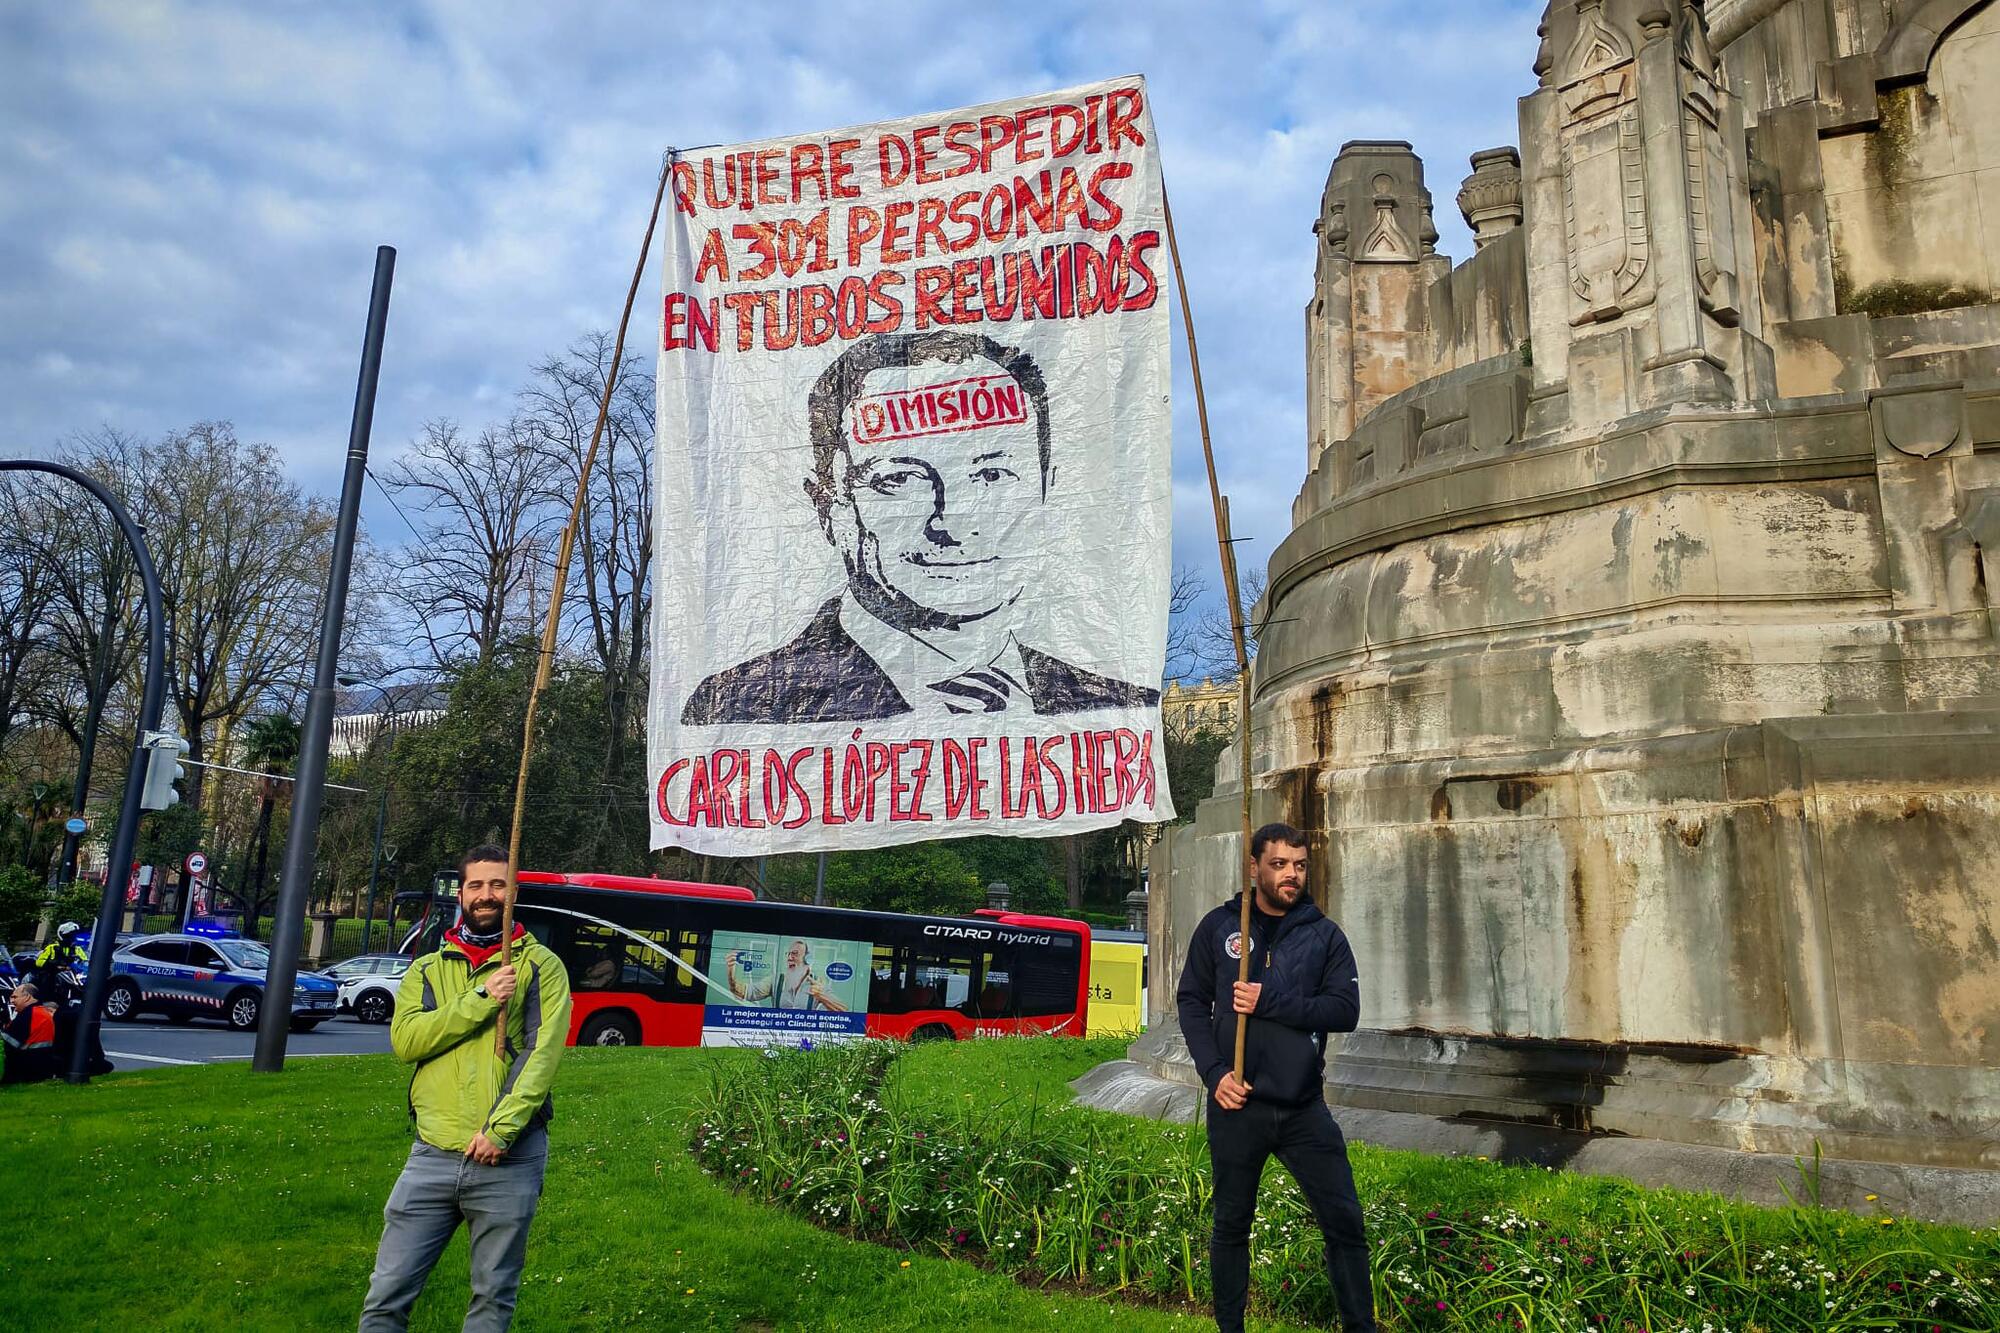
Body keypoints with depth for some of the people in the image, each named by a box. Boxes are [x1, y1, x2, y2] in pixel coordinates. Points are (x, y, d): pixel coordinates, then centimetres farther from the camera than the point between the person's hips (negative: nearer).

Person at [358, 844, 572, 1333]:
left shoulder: (540, 965, 2)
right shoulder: (427, 970, 13)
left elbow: (542, 1053, -8)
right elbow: (404, 1041, -4)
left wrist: (501, 1128, -18)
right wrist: (481, 1000, -13)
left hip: (509, 1159, -2)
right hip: (433, 1155, 3)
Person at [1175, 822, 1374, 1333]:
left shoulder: (1324, 935, 2)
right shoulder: (1218, 926, 2)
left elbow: (1346, 1010, -7)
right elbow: (1191, 1002, 3)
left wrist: (1270, 1001, -18)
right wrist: (1214, 1073, -9)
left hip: (1305, 1108, 0)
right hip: (1236, 1105, 0)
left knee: (1345, 1223, 1)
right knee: (1231, 1226, 12)